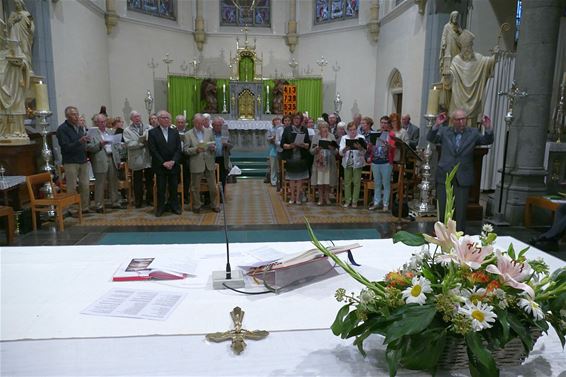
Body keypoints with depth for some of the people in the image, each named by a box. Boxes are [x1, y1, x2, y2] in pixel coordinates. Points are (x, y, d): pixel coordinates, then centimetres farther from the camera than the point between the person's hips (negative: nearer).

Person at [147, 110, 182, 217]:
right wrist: (163, 163, -13)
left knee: (174, 188, 7)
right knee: (161, 189, 3)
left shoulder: (175, 132, 9)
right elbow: (153, 150, -8)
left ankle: (174, 206, 19)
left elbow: (178, 149, 4)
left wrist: (173, 161, -10)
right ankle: (160, 208, 14)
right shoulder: (152, 132, -2)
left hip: (173, 165, 3)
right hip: (160, 166, -2)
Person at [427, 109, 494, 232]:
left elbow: (487, 141, -5)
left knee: (461, 211, 5)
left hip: (463, 179, 0)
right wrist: (436, 125, -25)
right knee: (443, 209, 10)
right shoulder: (444, 131, 3)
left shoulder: (473, 133, 4)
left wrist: (488, 128, -24)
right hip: (444, 177, 1)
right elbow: (431, 139, -9)